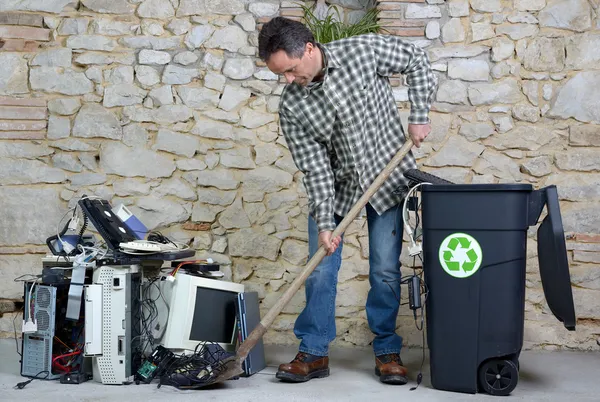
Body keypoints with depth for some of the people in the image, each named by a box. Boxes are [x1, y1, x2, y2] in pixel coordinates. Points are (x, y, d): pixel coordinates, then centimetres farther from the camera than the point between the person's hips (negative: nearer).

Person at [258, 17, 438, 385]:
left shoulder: (363, 51, -18)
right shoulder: (291, 106, -14)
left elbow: (417, 62, -3)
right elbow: (314, 166, -14)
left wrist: (419, 116, -11)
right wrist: (324, 223, -20)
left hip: (387, 177, -2)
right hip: (334, 185, 2)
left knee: (386, 269, -2)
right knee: (320, 269, -2)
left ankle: (387, 351, 12)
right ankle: (314, 352, 11)